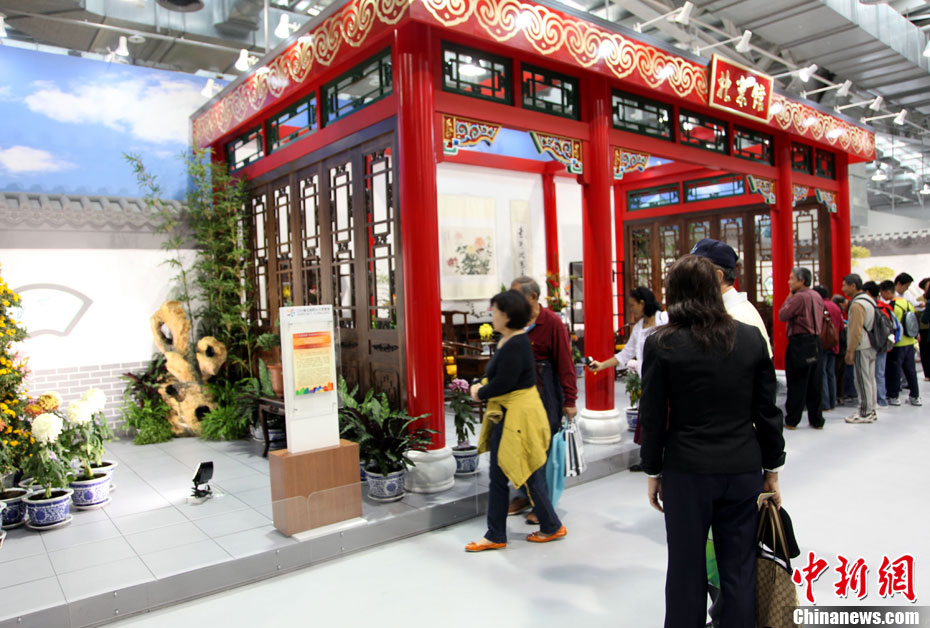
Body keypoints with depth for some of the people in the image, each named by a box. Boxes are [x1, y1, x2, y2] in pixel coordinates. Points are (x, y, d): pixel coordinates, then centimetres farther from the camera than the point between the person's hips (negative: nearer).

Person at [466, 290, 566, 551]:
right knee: (498, 476, 14)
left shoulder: (515, 346, -21)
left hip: (519, 417, -11)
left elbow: (503, 383, -24)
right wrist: (481, 386, 2)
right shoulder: (507, 340, 10)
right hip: (505, 416, 11)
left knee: (528, 474, 4)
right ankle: (495, 535, 25)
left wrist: (480, 394, -8)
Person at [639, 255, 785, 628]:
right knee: (739, 569, 14)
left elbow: (653, 417, -6)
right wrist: (772, 470, 13)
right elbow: (767, 412, 4)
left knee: (686, 569, 11)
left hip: (686, 471, -2)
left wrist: (653, 472, 5)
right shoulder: (751, 338, 0)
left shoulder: (661, 344, -9)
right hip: (743, 470, 3)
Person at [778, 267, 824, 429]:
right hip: (816, 343, 8)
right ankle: (816, 420, 18)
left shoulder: (799, 297, -13)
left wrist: (788, 298, -3)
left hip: (800, 344, -8)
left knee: (796, 385, -1)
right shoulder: (817, 296, 14)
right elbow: (820, 320, 18)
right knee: (815, 385, 12)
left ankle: (791, 421, 4)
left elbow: (782, 315, -15)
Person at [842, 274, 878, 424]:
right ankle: (871, 411, 22)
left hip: (861, 348, -10)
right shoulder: (869, 299, 13)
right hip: (871, 346, 10)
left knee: (863, 381, -3)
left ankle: (865, 414, 3)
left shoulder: (857, 304, -18)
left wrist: (850, 351, -15)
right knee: (870, 379, 14)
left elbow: (856, 331, -21)